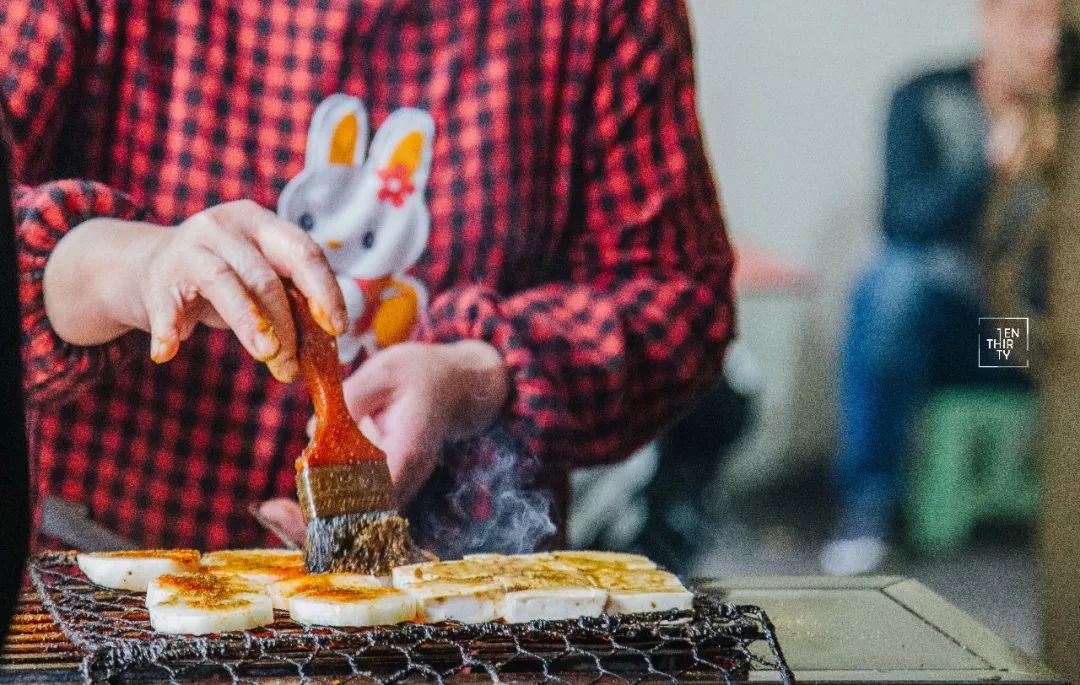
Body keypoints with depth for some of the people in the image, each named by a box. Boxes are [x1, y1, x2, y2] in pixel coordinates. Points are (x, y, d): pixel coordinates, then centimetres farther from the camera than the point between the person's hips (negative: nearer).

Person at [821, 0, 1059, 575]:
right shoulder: (928, 102, -3)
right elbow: (905, 220, -20)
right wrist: (990, 168, -37)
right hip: (951, 328, -2)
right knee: (894, 283, -34)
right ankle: (867, 502, -22)